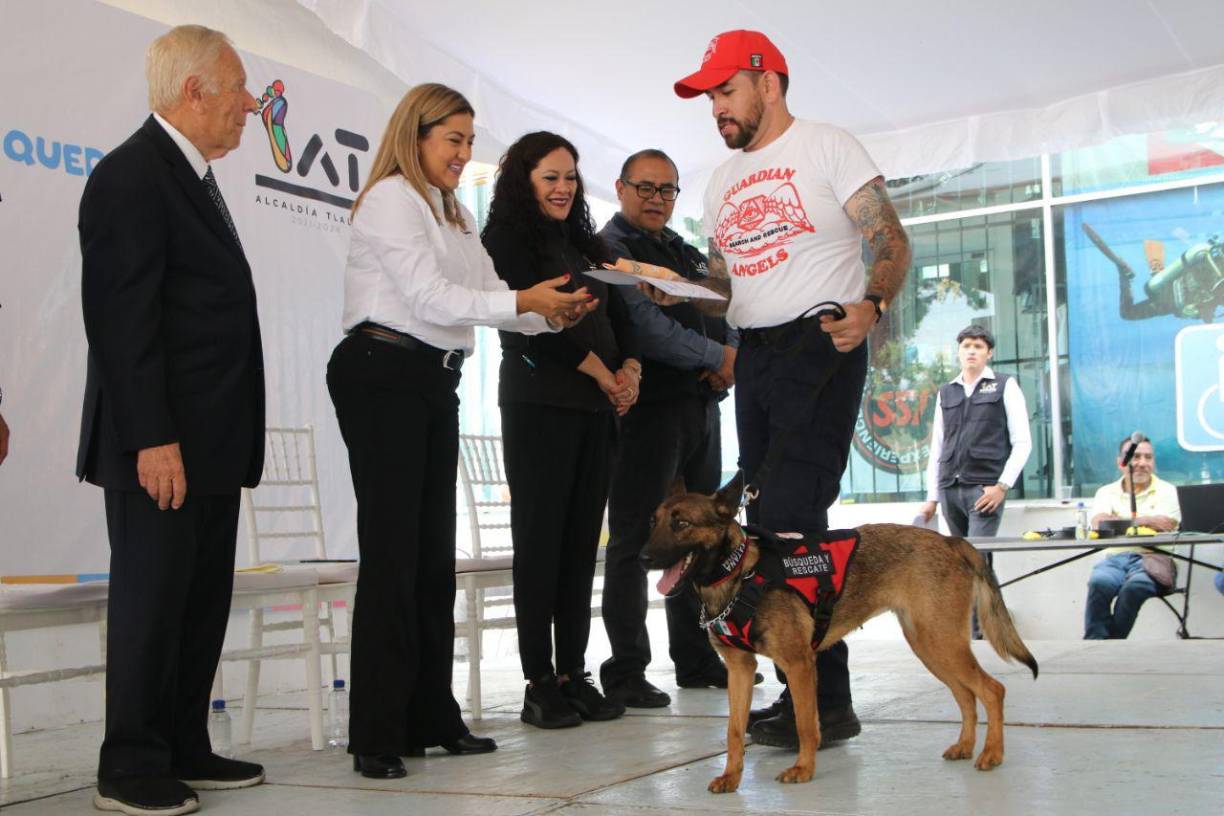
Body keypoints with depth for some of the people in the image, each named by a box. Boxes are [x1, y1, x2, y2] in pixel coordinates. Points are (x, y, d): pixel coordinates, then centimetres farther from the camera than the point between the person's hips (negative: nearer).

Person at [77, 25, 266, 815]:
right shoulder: (131, 176, -11)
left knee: (203, 603, 12)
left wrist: (234, 440, 16)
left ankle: (185, 752, 22)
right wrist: (152, 439, -22)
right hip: (161, 446, -9)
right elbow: (121, 320, -18)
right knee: (151, 602, -1)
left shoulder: (195, 178, 19)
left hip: (211, 445, 9)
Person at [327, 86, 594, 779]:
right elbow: (429, 298, -17)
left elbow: (487, 298, 15)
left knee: (435, 552, 10)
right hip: (383, 375, -9)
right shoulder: (391, 198, -7)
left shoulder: (457, 214, 22)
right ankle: (377, 736, -5)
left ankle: (431, 717, 18)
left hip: (436, 382, 9)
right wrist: (525, 301, -20)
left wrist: (553, 313, -2)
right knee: (392, 551, -10)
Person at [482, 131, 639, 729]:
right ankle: (540, 684, -1)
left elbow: (618, 316, 17)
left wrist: (630, 368, -3)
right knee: (540, 538, -5)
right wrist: (605, 375, -7)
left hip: (596, 409, 7)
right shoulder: (507, 240, -1)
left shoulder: (586, 245, 21)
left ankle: (574, 674, 10)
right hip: (539, 404, -6)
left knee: (581, 541, 5)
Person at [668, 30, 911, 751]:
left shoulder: (827, 147, -1)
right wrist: (677, 291, 2)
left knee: (791, 516, -17)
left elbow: (891, 241, -7)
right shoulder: (725, 183, 20)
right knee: (769, 525, 6)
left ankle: (827, 700, -11)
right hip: (754, 355, 8)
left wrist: (872, 305, -25)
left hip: (821, 345, -8)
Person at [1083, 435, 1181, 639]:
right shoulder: (1106, 492, 18)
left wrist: (1118, 521, -5)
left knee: (1134, 587, -35)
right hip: (1114, 557, 2)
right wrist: (1146, 521, -7)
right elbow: (1099, 523, -2)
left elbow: (1165, 524, -7)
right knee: (1099, 583, -32)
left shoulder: (1166, 491, 12)